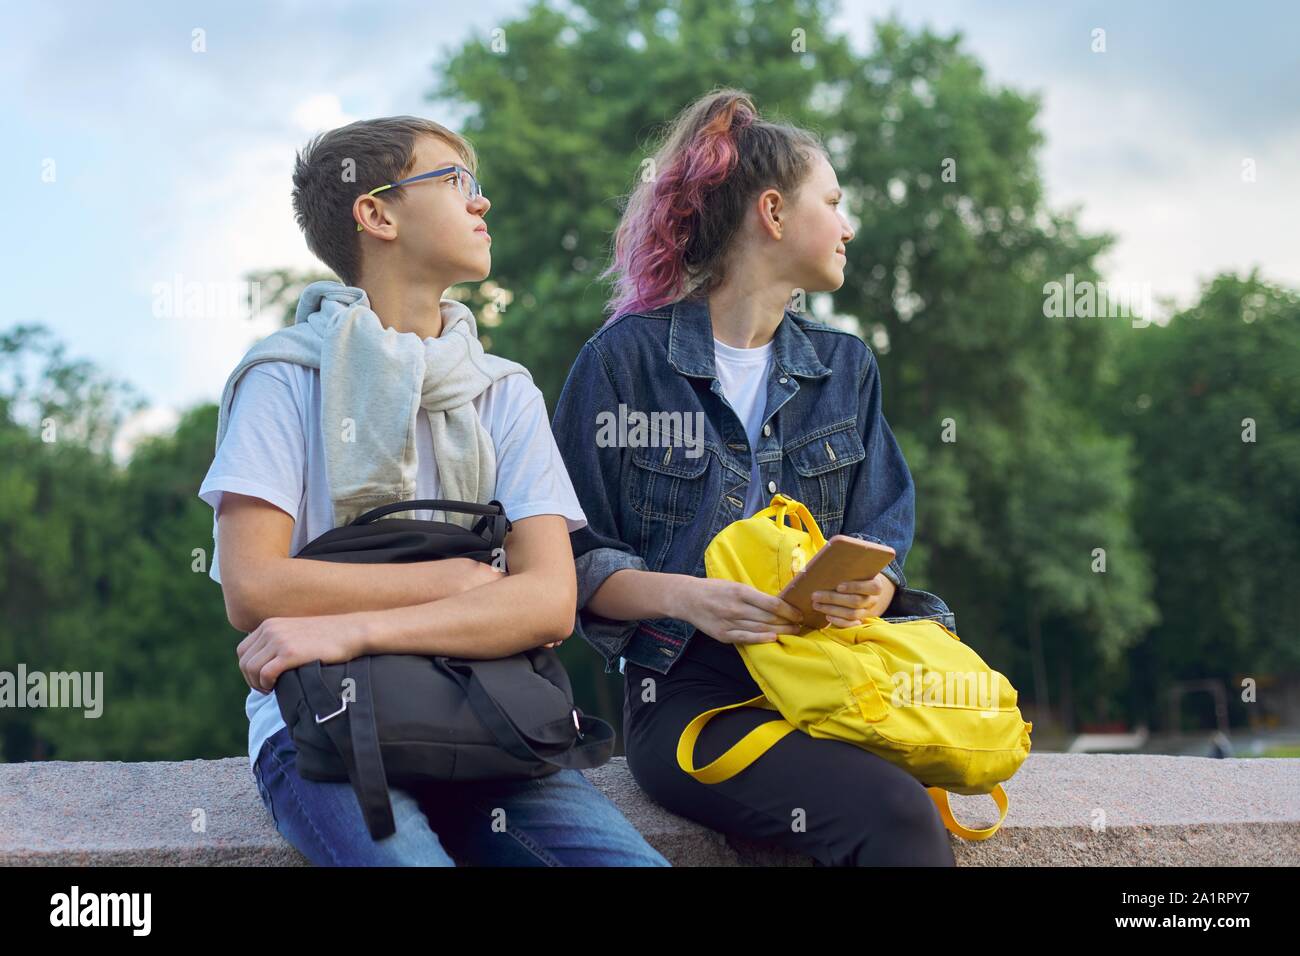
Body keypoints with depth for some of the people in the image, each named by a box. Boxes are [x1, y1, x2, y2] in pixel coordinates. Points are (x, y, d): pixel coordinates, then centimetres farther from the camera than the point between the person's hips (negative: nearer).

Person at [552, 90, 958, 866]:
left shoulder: (845, 366, 18)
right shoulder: (626, 358, 3)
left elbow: (883, 540, 13)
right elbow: (576, 561, 1)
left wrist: (869, 590, -12)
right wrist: (685, 597, -17)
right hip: (690, 691, -4)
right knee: (897, 817, -31)